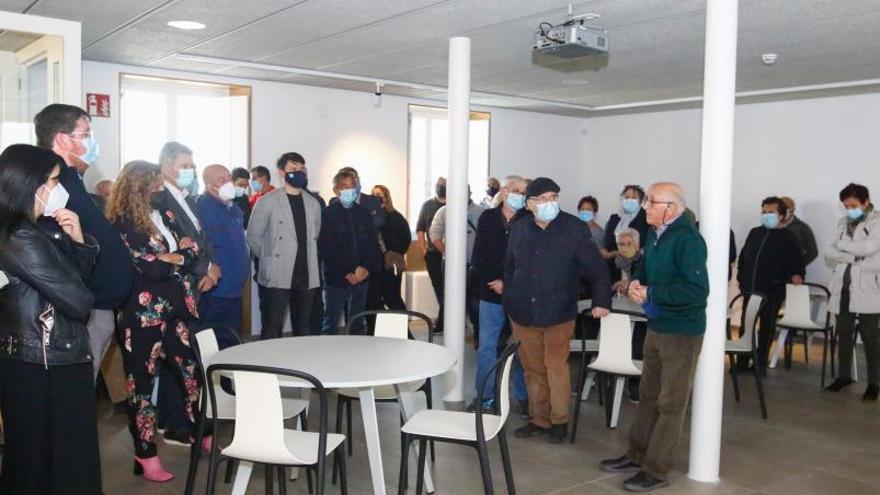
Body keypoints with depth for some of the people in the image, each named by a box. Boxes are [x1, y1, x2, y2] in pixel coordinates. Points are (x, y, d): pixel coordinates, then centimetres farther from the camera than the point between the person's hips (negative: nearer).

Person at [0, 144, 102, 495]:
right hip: (46, 367, -9)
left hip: (53, 360, 9)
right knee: (49, 457, 5)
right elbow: (78, 301, -21)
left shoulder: (41, 229, 6)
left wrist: (77, 239, -5)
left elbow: (82, 274, 12)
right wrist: (83, 299, 2)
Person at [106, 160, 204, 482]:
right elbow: (150, 267, -20)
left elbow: (193, 247, 4)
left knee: (192, 368, 13)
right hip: (143, 313, -7)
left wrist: (170, 258, -13)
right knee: (143, 382, 4)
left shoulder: (165, 213, 11)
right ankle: (146, 455, 15)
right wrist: (179, 256, -6)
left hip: (177, 308, 7)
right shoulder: (122, 224, -12)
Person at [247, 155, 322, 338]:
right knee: (272, 330, -1)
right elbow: (253, 236, 1)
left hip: (307, 276, 5)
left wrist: (307, 258, 14)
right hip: (277, 277, -4)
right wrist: (269, 259, 5)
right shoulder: (267, 202, -4)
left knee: (305, 330, 11)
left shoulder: (313, 203, 11)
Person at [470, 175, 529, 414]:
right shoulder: (487, 218, 4)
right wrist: (495, 282, -8)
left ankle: (523, 396, 16)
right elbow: (478, 257, 3)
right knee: (487, 346, 7)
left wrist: (508, 284, -12)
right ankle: (484, 396, 18)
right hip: (491, 293, 2)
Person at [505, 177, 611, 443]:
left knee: (556, 367, 1)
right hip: (523, 313, 4)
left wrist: (601, 300, -20)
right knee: (533, 369, 11)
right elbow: (509, 269, 13)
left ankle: (559, 420, 19)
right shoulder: (518, 230, 2)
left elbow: (597, 268, -9)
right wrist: (508, 301, 10)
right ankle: (539, 419, 25)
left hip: (559, 314, -3)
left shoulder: (575, 229, -9)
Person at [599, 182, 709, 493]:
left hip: (682, 332, -8)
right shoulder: (654, 234, 5)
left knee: (670, 402, 3)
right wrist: (636, 283, -4)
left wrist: (650, 294, -23)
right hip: (656, 327, 8)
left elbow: (696, 291, -29)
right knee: (648, 395, 18)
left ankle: (656, 470, 13)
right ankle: (637, 454, 32)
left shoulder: (688, 239, -21)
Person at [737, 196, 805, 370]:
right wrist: (741, 277, 12)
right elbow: (743, 257, 17)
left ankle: (760, 363, 14)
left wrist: (796, 274, -21)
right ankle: (742, 361, 17)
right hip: (750, 289, 5)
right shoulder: (755, 233, 12)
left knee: (767, 327, 5)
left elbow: (796, 260, -4)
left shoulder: (787, 236, -1)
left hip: (772, 290, -4)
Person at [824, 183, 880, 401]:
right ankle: (844, 376, 23)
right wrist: (853, 257, -11)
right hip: (843, 287, 5)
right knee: (844, 334, 11)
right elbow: (830, 254, 5)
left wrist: (843, 246, -2)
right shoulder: (843, 223, 13)